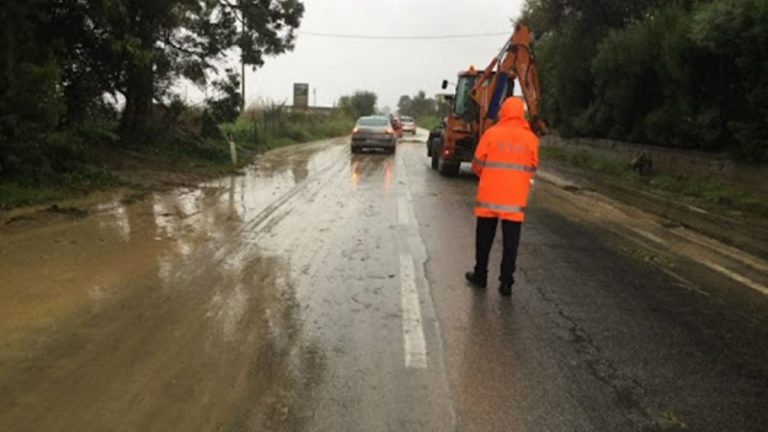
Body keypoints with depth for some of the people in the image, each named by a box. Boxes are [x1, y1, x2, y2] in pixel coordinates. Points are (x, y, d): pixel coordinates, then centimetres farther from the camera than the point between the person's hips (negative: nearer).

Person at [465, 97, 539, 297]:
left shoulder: (491, 133, -6)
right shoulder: (531, 138, 0)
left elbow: (477, 164, -2)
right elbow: (532, 168, 4)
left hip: (489, 195, -1)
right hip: (516, 198, 1)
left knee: (484, 237, 14)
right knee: (510, 241, 6)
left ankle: (480, 275, 23)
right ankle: (506, 282, 7)